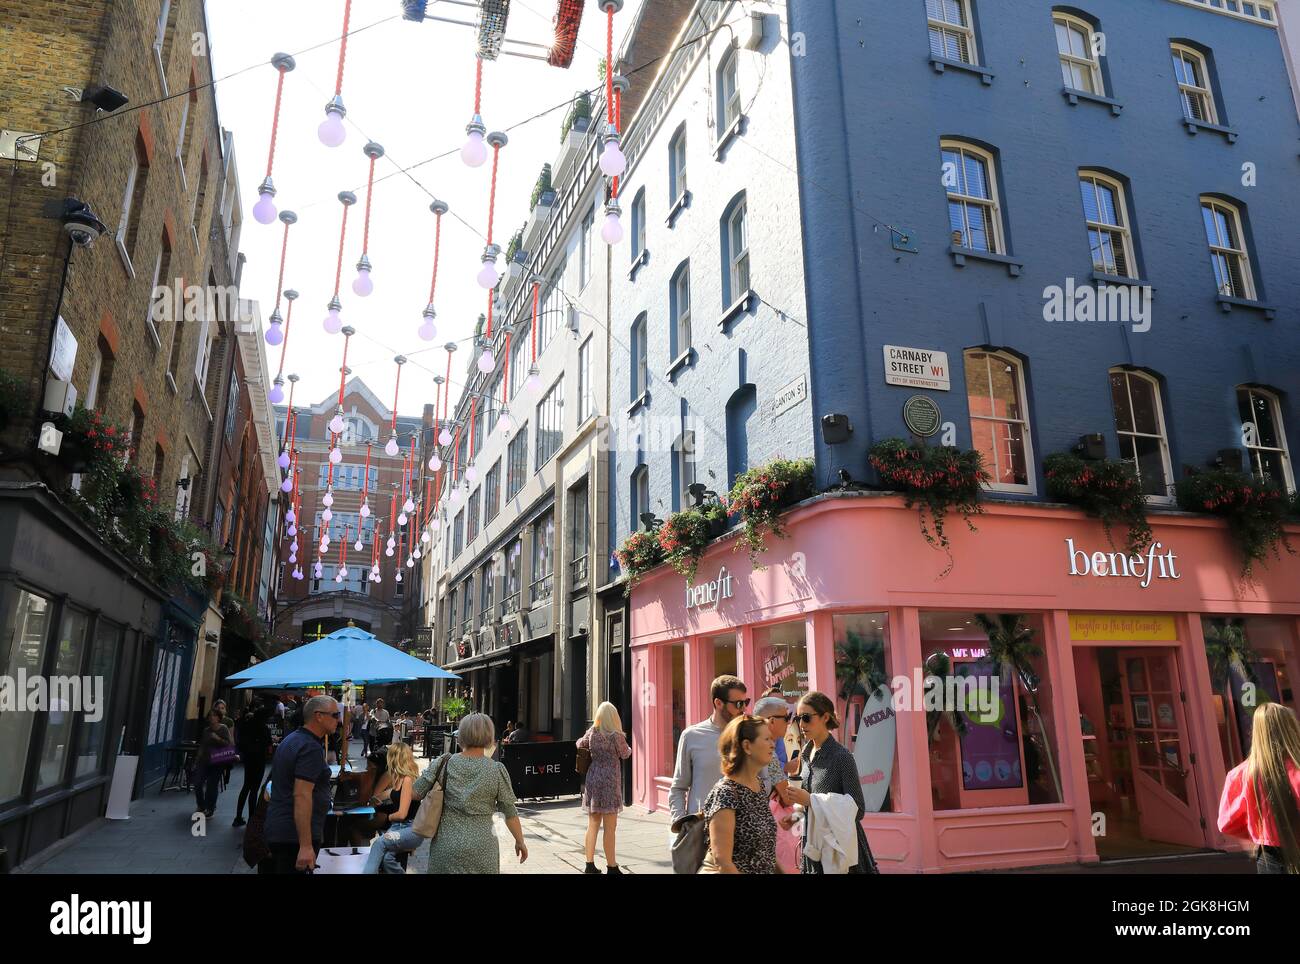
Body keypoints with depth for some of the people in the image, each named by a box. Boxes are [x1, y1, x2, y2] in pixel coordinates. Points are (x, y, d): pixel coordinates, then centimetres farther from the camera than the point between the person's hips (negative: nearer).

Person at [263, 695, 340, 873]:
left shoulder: (292, 739, 13)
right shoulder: (311, 747, -18)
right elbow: (301, 796, -26)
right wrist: (306, 846, -28)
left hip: (278, 831, 10)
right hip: (295, 837, -10)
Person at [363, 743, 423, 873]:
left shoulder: (408, 779, -13)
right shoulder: (399, 779, 14)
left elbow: (402, 814, -13)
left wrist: (387, 817, 6)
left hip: (413, 830, -7)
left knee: (379, 843, -30)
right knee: (386, 857, -25)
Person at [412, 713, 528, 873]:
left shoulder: (443, 763, -5)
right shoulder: (497, 771, -8)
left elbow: (415, 794, 1)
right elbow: (510, 813, -2)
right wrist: (520, 842, 11)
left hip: (445, 847, 1)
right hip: (481, 850, -1)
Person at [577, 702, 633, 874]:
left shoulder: (592, 732, 2)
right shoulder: (616, 735, -13)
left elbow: (579, 745, 20)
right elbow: (625, 754, 3)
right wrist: (628, 747, 23)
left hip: (592, 779, 6)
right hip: (609, 782, -6)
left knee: (593, 824, 14)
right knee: (610, 827, 1)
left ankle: (590, 865, 20)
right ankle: (611, 867, 6)